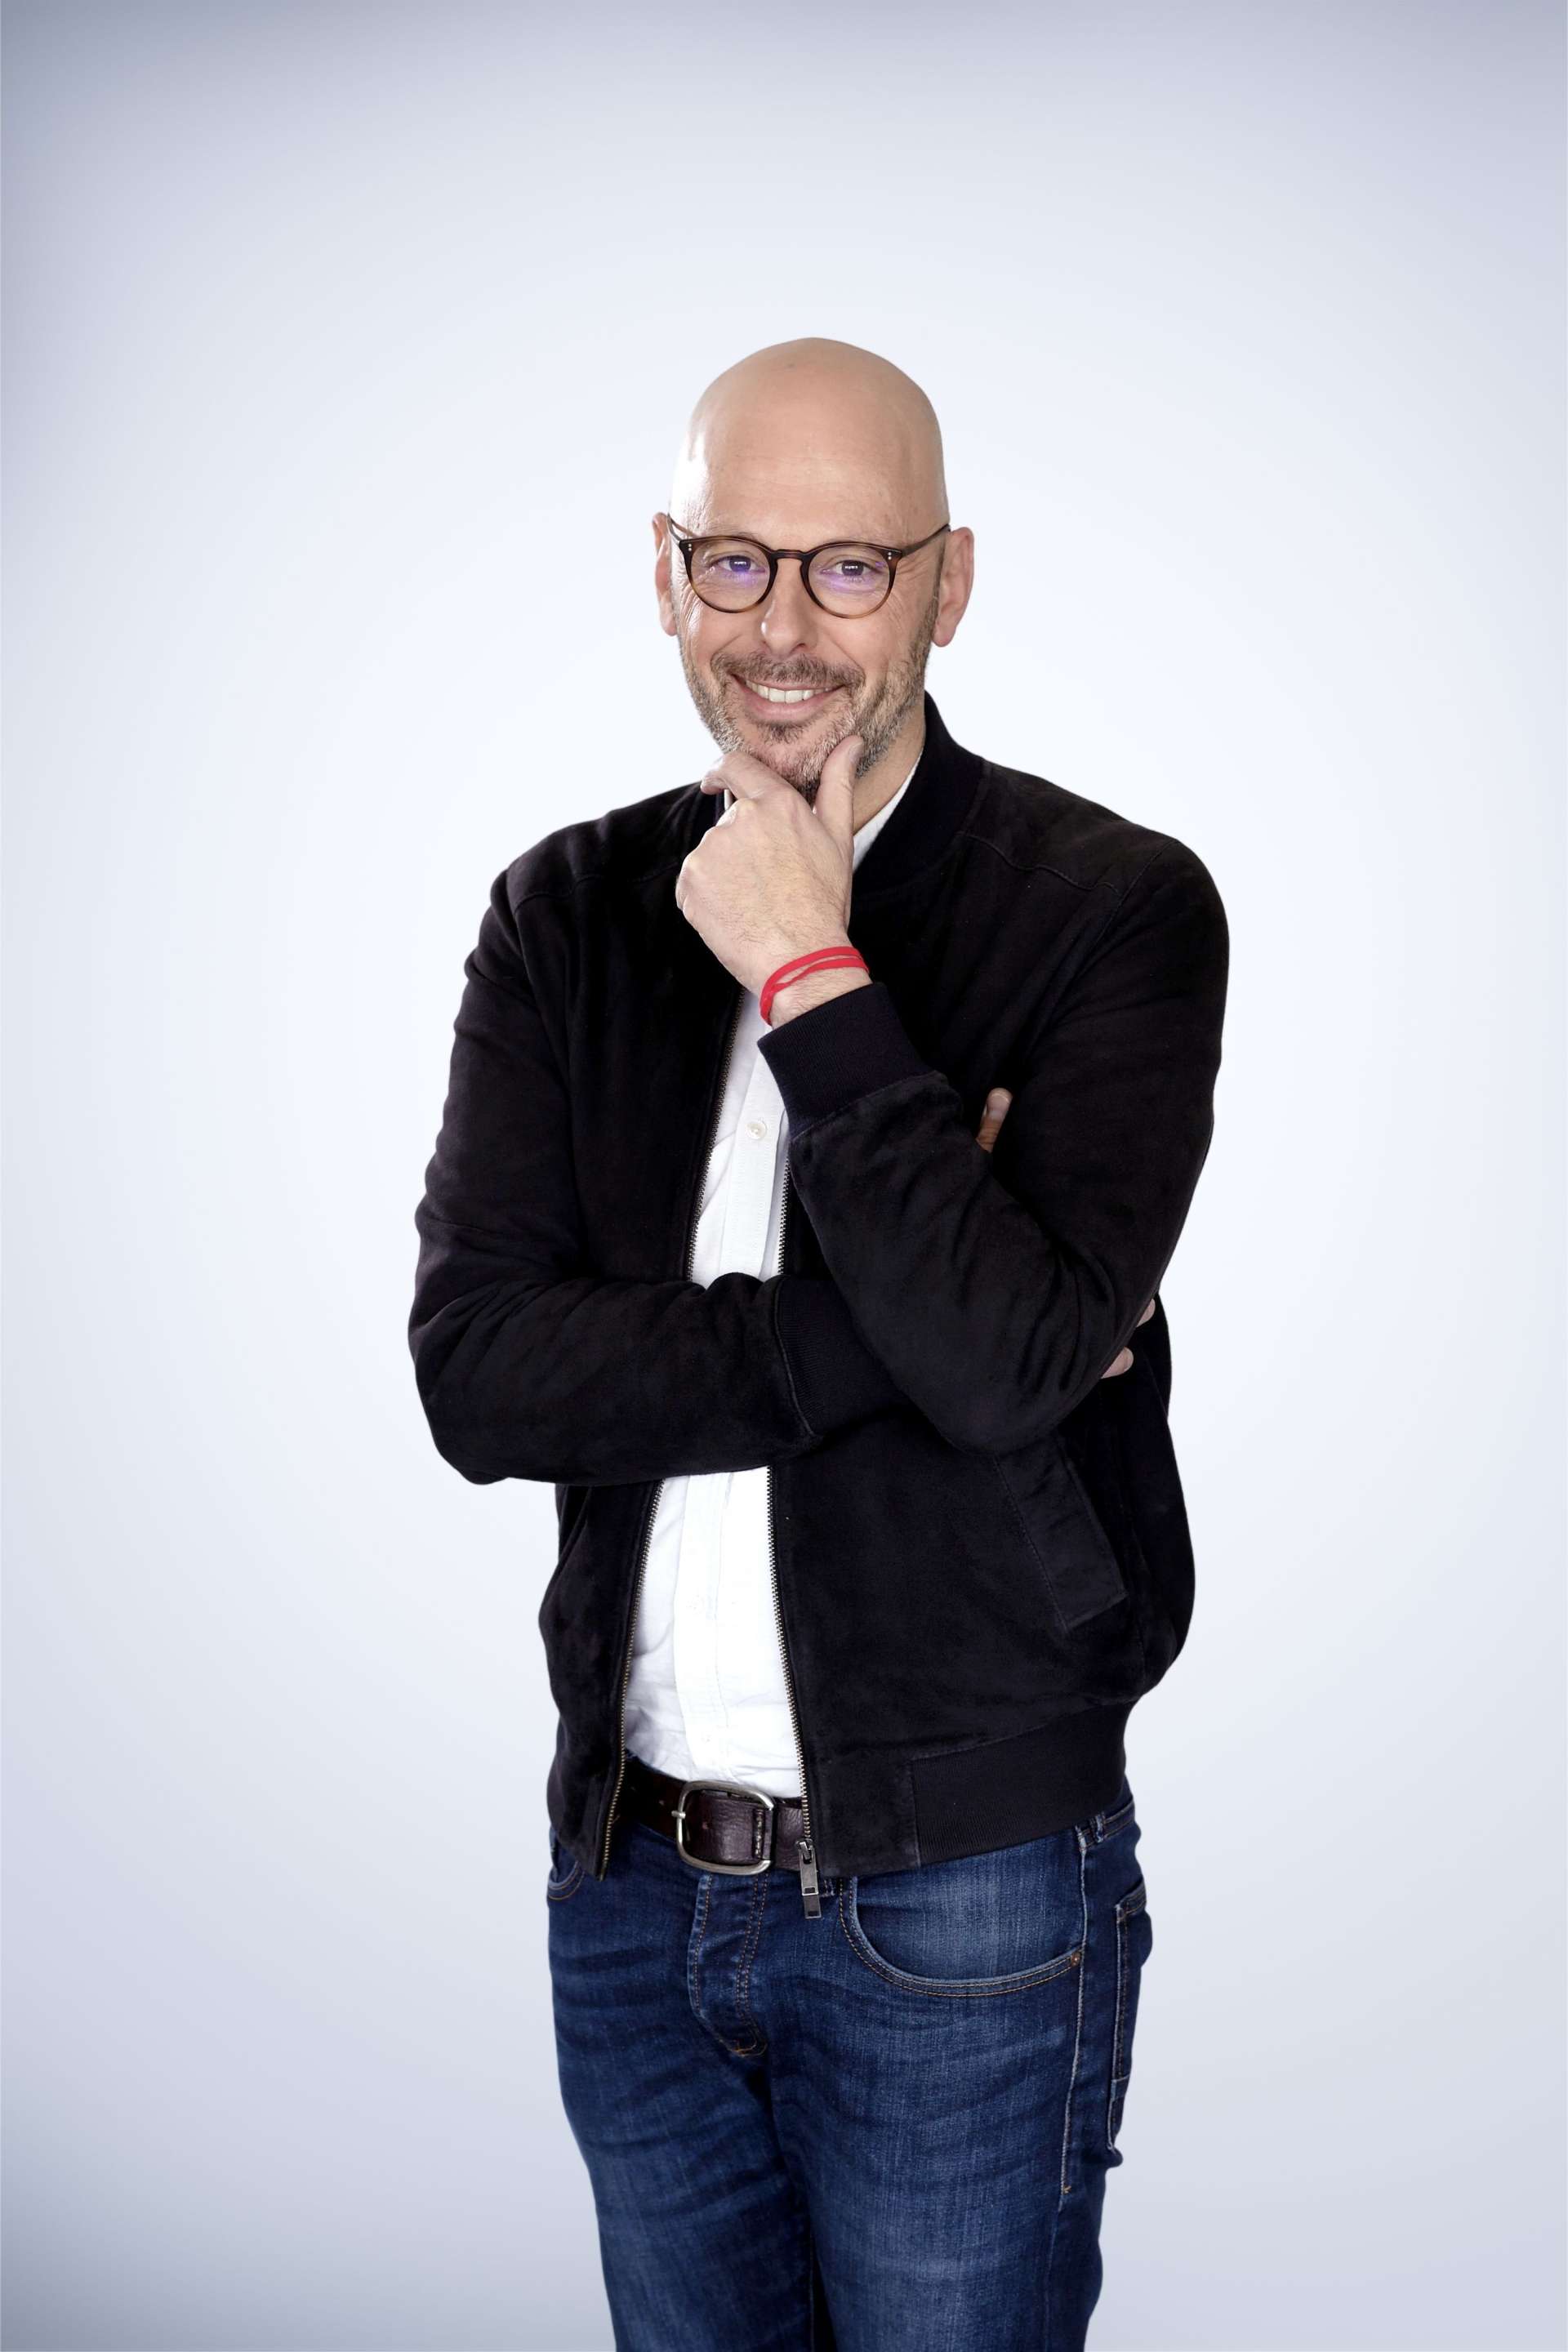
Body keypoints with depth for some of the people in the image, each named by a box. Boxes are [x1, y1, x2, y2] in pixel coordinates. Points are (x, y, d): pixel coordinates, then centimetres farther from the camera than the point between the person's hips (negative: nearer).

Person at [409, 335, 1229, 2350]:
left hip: (961, 1900, -4)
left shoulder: (1113, 905, -10)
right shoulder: (569, 915, 1)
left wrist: (808, 978, -19)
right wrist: (896, 1326, -19)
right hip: (628, 1873, 4)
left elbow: (1013, 1354, -24)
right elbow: (474, 1372, -11)